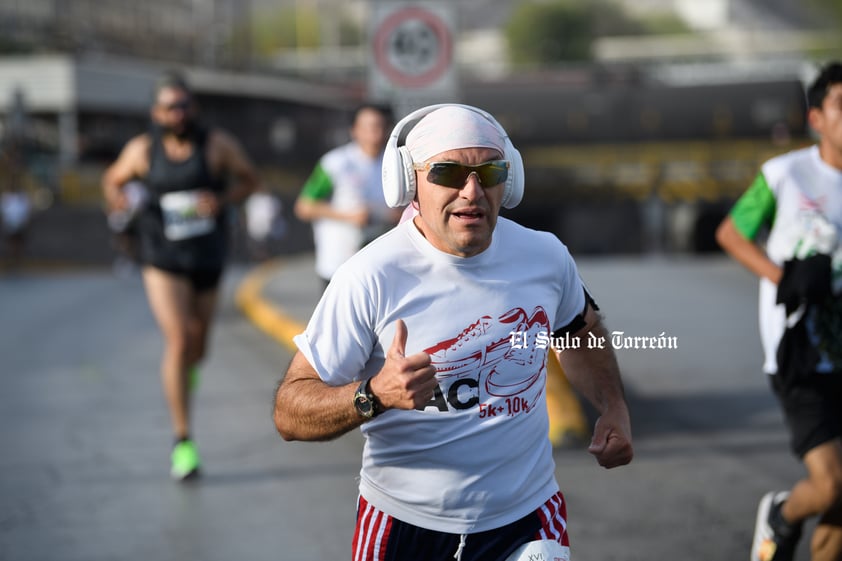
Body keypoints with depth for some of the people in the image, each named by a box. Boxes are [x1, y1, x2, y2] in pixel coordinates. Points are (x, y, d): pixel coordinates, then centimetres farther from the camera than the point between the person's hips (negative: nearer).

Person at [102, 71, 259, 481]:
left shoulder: (217, 145, -9)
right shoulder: (142, 150, -5)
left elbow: (249, 179, 3)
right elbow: (113, 179, 11)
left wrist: (222, 200, -17)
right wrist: (115, 196, -12)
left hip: (207, 259, 2)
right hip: (162, 260, -1)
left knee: (197, 349, 15)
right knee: (178, 340, -16)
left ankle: (187, 368, 56)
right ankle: (183, 440, -9)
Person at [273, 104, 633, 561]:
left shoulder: (545, 256, -5)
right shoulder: (370, 278, -19)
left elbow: (581, 331, 19)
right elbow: (288, 412, -18)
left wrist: (613, 408, 3)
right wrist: (374, 395, -35)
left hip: (528, 519, 2)